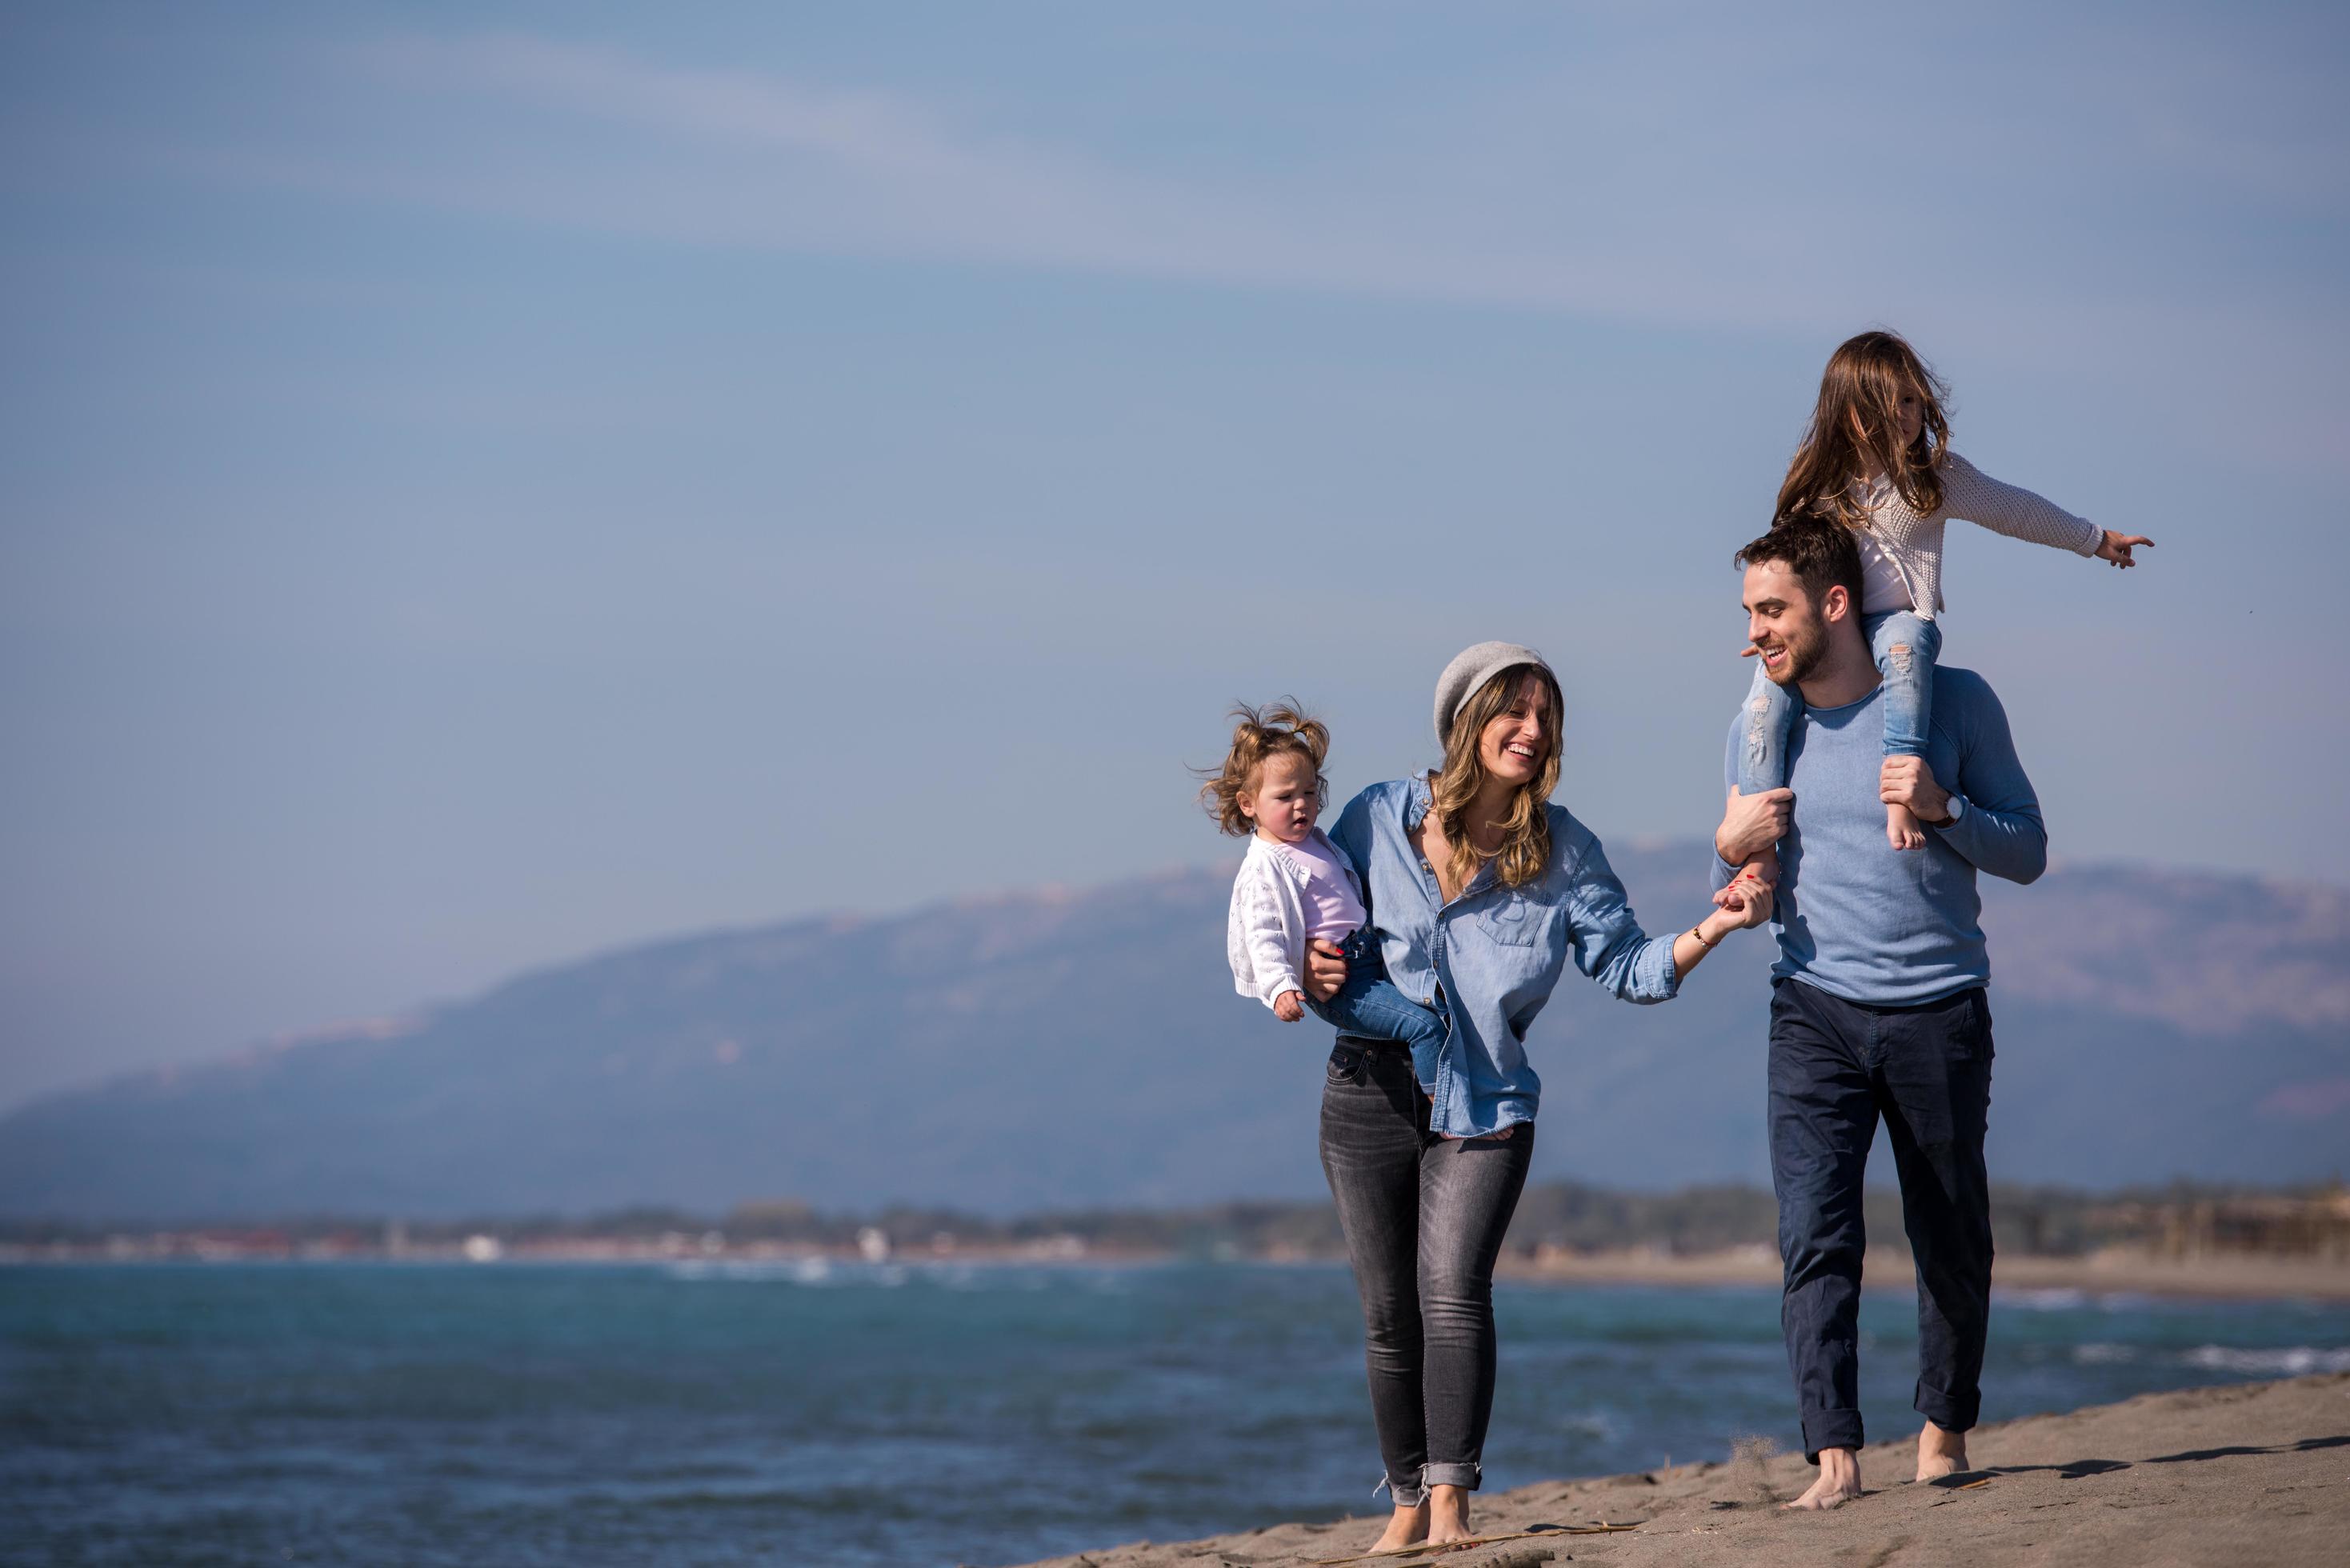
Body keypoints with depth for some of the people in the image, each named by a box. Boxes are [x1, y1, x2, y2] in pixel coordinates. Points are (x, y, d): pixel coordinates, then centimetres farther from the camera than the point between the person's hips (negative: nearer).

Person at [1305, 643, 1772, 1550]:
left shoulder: (1563, 851, 2)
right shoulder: (1377, 820, 1)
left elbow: (1626, 966, 0)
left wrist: (1715, 927, -15)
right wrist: (1306, 972, -9)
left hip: (1486, 1105, -1)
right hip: (1371, 1094, 1)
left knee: (1452, 1294, -18)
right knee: (1389, 1316, 4)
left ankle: (1451, 1503, -19)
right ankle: (1408, 1503, 17)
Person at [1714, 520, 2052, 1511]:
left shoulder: (1952, 704, 0)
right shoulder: (1759, 729, 8)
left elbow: (2027, 853, 2)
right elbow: (1741, 903, 16)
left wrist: (1943, 807, -15)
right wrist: (1731, 851, -6)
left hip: (1939, 1010, -1)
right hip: (1815, 1012, 1)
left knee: (1952, 1242, 9)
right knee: (1814, 1236, -13)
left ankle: (1945, 1430, 28)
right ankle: (1835, 1458, -17)